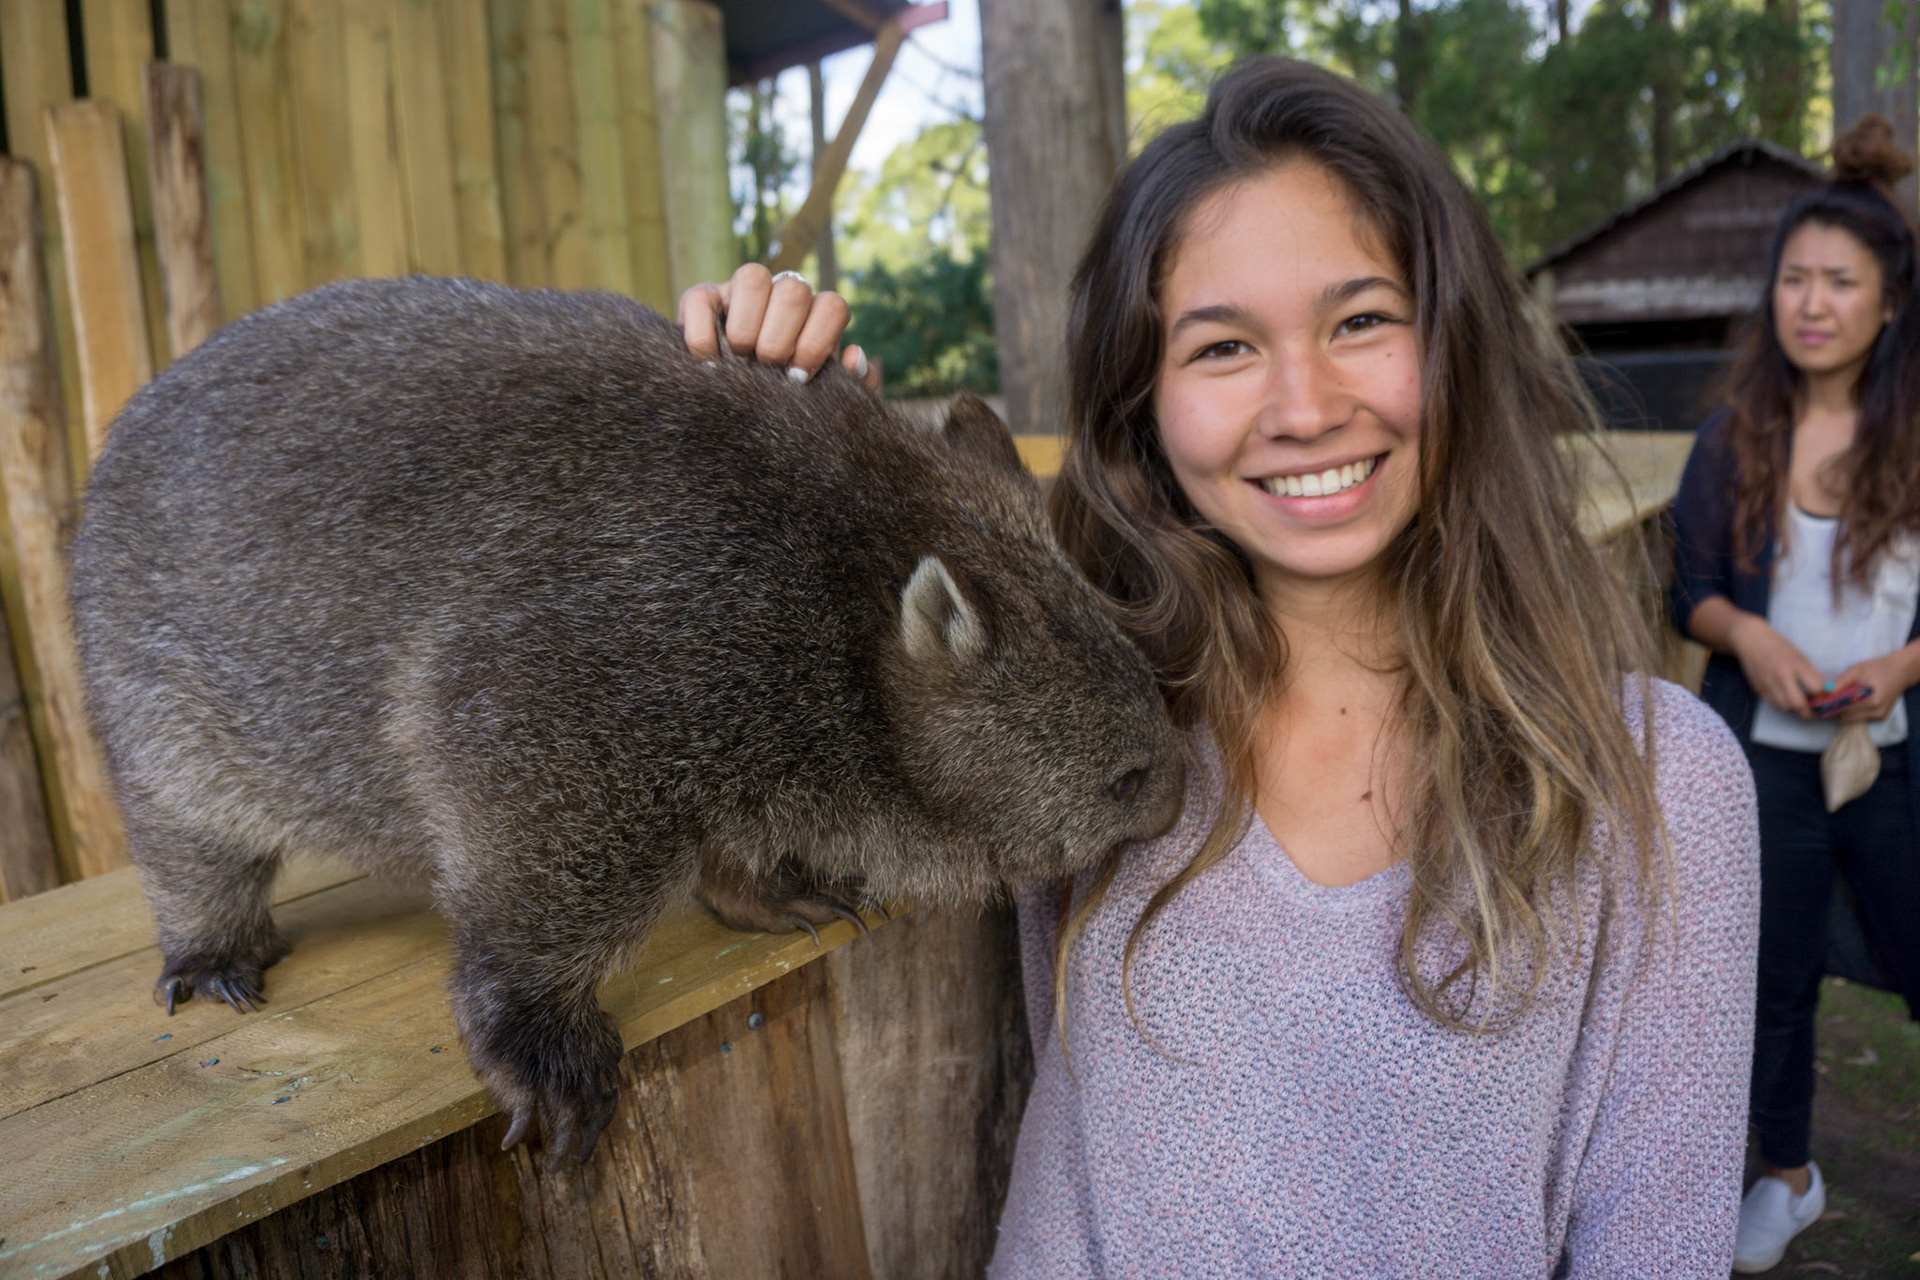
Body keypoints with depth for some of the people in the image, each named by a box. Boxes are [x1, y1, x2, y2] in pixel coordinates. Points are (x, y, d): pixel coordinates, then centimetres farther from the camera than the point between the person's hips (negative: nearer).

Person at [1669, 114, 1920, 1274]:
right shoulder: (1734, 441, -2)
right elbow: (1692, 588, 3)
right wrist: (1745, 633, -17)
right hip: (1766, 757, 2)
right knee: (1777, 977, 16)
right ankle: (1790, 1176, 38)